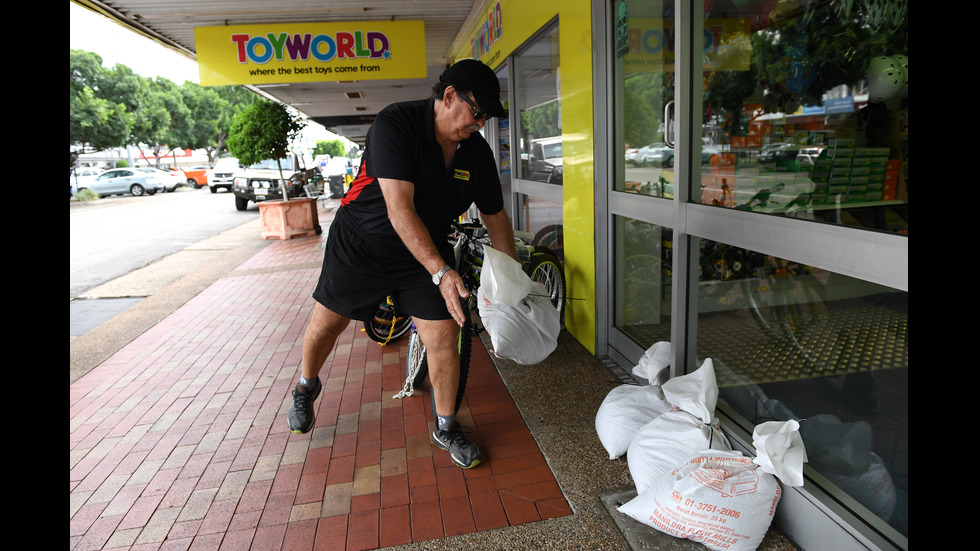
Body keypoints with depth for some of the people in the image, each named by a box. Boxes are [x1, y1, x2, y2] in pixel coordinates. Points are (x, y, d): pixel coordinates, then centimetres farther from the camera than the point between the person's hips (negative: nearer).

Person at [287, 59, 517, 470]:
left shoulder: (477, 152, -8)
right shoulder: (395, 124, -26)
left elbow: (494, 215, 4)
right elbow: (400, 210, -35)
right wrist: (441, 273, -41)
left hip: (428, 251, 4)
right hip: (360, 243, -3)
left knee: (444, 339, -4)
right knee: (326, 324, 11)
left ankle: (446, 428, 18)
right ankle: (307, 387, 44)